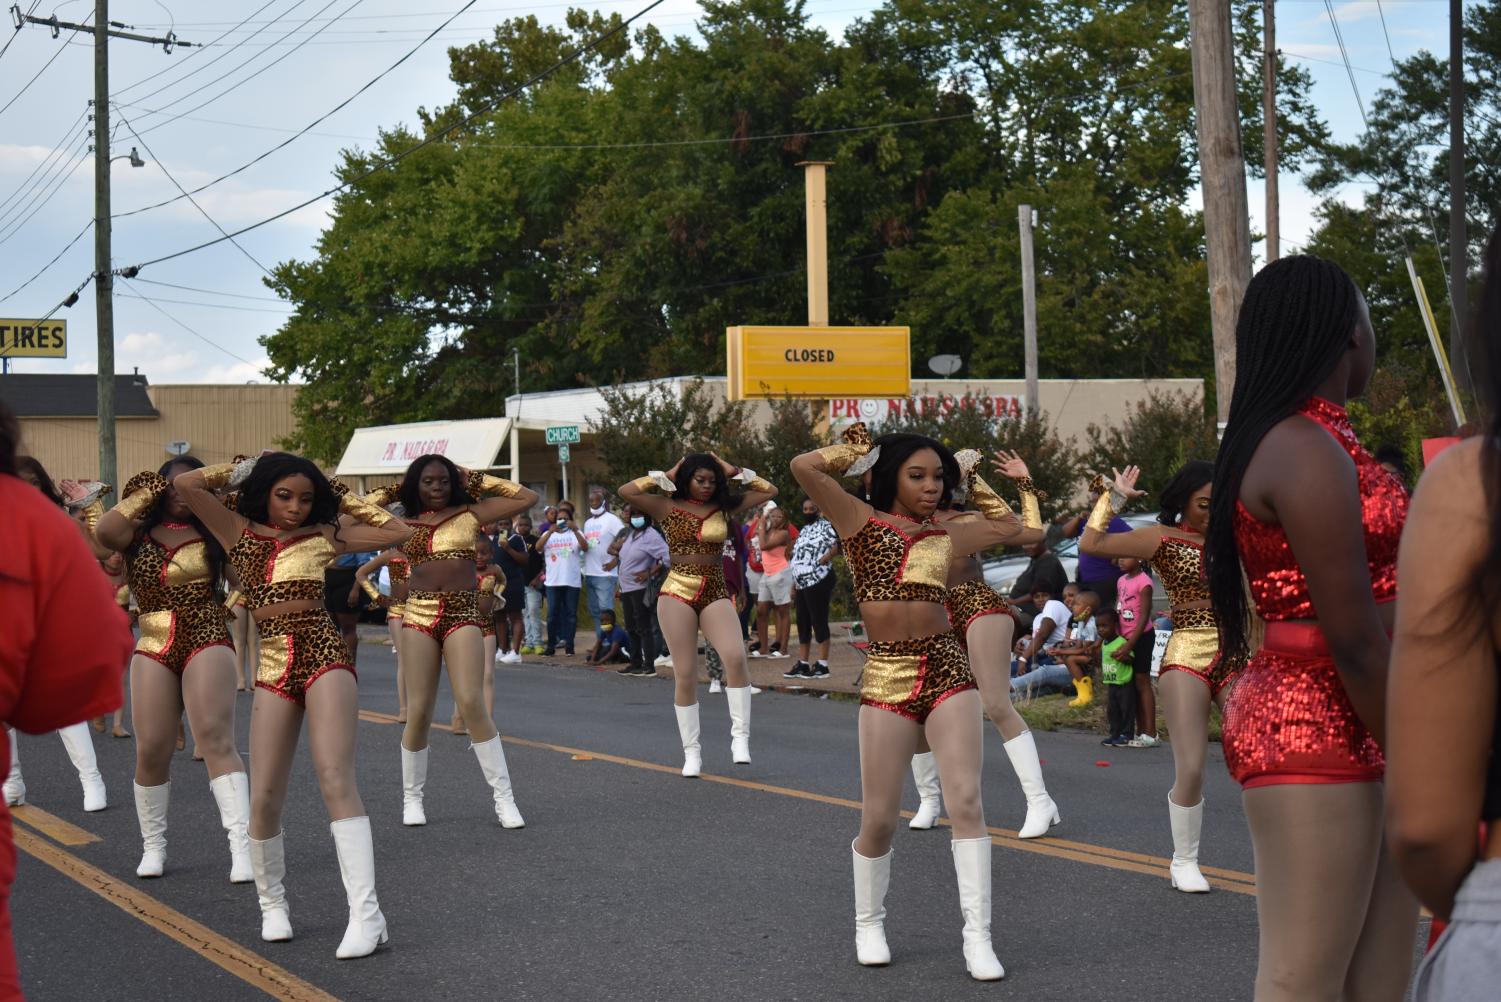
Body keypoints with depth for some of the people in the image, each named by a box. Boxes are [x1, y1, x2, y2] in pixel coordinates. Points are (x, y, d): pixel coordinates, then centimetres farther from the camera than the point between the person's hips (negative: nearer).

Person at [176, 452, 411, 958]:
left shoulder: (323, 535, 9)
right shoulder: (240, 533, 11)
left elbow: (397, 532, 11)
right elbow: (184, 484, 3)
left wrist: (340, 499, 13)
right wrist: (240, 470, 12)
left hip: (325, 657, -2)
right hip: (273, 667, 2)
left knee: (336, 779, -16)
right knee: (265, 797, -1)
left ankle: (366, 912, -21)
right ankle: (272, 904, 23)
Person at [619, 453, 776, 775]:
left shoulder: (724, 507, 9)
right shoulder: (668, 507, 2)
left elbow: (769, 492, 12)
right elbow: (625, 492, -9)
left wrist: (734, 472, 6)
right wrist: (665, 476, -3)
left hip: (716, 593, 1)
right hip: (678, 593, -1)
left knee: (735, 657, -23)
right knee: (685, 676, 0)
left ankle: (740, 736, -15)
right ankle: (691, 751, 10)